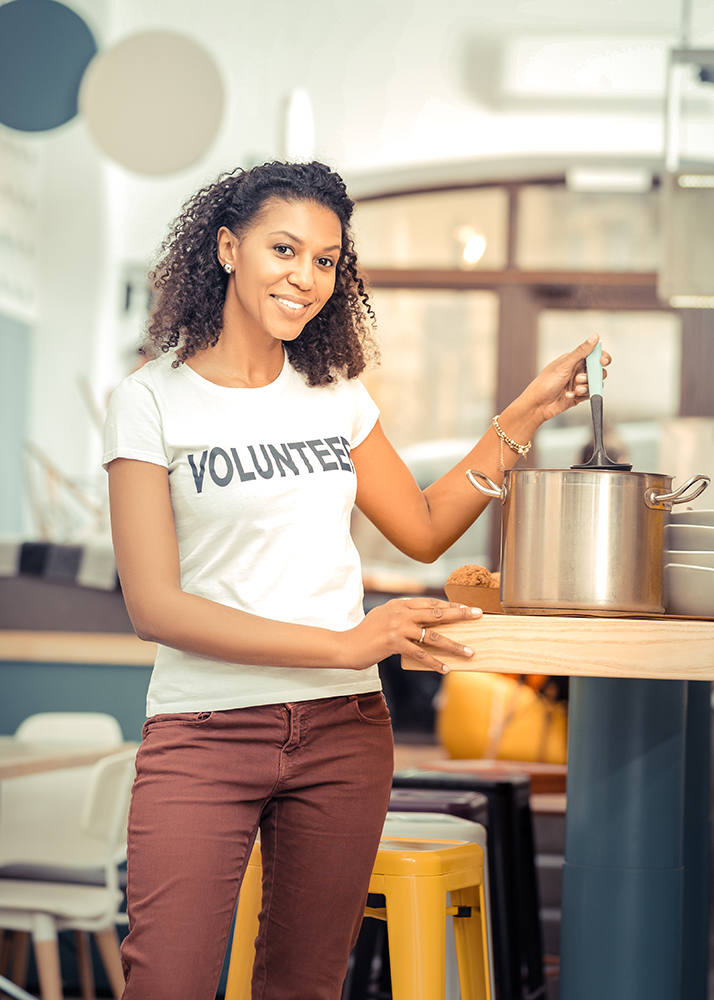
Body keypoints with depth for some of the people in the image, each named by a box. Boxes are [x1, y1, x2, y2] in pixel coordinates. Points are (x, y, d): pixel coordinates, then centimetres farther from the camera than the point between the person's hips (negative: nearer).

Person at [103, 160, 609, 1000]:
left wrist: (525, 414, 11)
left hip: (343, 729, 4)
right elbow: (155, 606, -12)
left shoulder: (335, 395, 10)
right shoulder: (153, 400, -5)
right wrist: (347, 644, -19)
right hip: (204, 732, -4)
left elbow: (424, 529, 20)